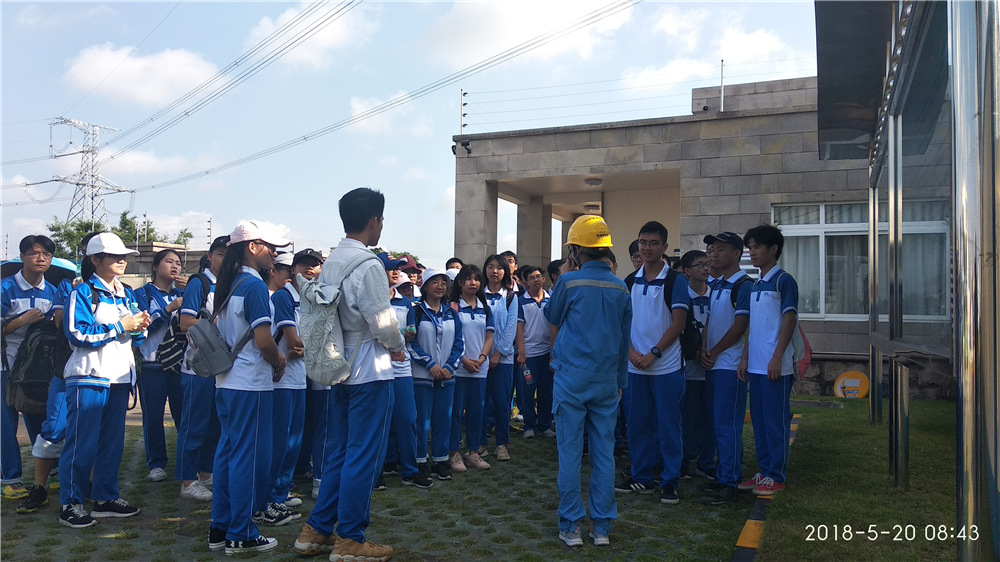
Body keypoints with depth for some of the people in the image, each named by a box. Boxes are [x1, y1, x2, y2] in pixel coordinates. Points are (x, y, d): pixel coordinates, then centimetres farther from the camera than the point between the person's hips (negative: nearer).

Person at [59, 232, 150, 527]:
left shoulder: (127, 294, 15)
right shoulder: (83, 292, -5)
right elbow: (77, 334, -17)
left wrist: (140, 327, -4)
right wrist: (120, 326, -16)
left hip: (120, 378, 7)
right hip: (89, 378, -7)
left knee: (113, 441, 11)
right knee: (83, 442, -4)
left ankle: (105, 497, 21)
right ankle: (71, 503, 6)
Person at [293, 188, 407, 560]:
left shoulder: (331, 262, 9)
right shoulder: (368, 265, -18)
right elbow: (383, 322, -18)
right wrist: (398, 347, 3)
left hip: (340, 368, 9)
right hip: (370, 371, -9)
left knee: (338, 453, 17)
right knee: (363, 458, 2)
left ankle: (317, 531, 26)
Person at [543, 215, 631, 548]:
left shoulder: (569, 282, -9)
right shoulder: (620, 288, 5)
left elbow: (553, 320, 9)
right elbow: (624, 339, 13)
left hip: (571, 379, -4)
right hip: (607, 380, 4)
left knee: (570, 454, 3)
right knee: (604, 454, 8)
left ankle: (571, 527, 9)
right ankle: (602, 527, 15)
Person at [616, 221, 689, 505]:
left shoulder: (675, 280, -4)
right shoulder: (630, 281, 9)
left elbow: (678, 323, -9)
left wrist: (653, 354, -13)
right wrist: (631, 352, -5)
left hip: (667, 366, -4)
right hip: (636, 365, 4)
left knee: (668, 426, 2)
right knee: (638, 423, 10)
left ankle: (669, 482, 12)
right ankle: (641, 477, 22)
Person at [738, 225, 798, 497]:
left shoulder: (784, 281, -8)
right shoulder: (756, 285, 15)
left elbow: (789, 320, -13)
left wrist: (777, 358, -18)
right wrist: (745, 358, 13)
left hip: (775, 367, -8)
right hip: (755, 365, 8)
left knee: (776, 421, -1)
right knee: (759, 420, 12)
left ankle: (776, 476, 9)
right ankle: (764, 471, 22)